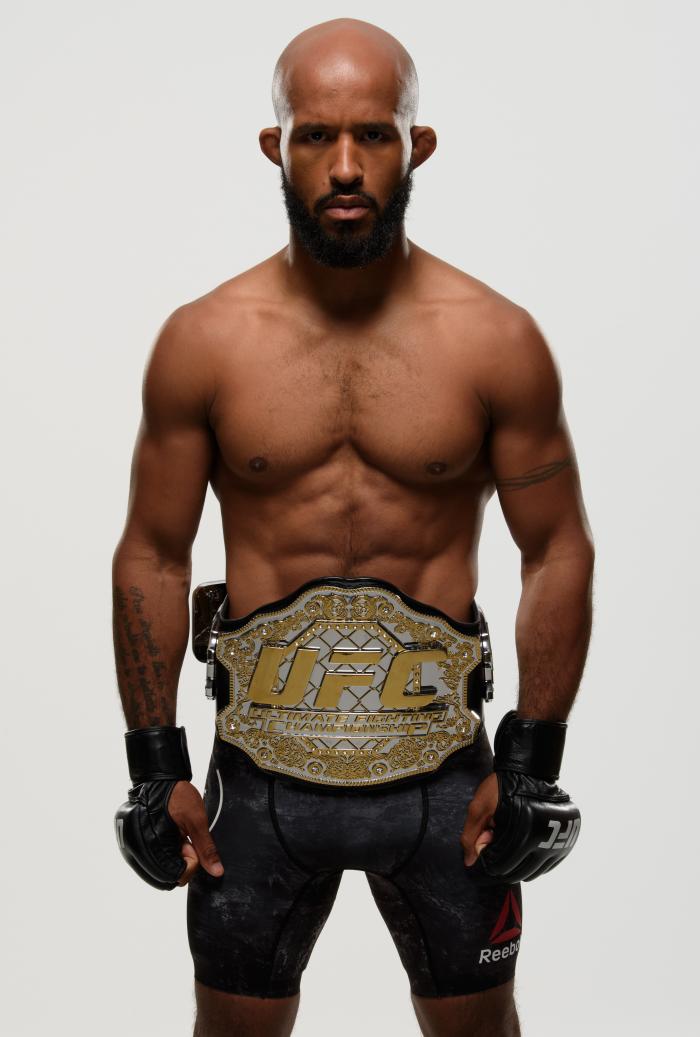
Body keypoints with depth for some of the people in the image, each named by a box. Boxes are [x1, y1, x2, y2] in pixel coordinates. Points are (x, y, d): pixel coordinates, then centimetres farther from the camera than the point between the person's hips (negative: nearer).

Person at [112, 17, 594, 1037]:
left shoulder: (498, 340, -6)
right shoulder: (202, 340, -5)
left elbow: (560, 550, 0)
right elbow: (152, 557, 2)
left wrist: (532, 762, -2)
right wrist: (155, 767, 1)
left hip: (443, 761, 0)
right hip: (260, 759, 1)